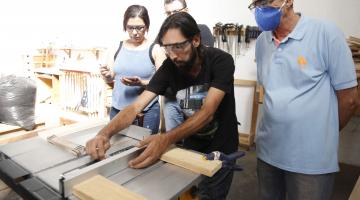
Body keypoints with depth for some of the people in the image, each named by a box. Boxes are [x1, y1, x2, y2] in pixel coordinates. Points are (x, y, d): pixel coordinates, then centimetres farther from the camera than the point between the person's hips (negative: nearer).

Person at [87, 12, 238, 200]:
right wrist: (105, 133, -37)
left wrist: (167, 139, -46)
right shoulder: (169, 67, -15)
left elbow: (207, 112, -32)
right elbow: (136, 106, -19)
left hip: (221, 148, -2)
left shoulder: (221, 61, -23)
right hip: (191, 144, 3)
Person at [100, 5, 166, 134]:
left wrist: (142, 83, -20)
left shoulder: (155, 50, -6)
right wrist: (107, 76, -9)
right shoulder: (117, 48, 5)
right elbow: (111, 80, 13)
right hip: (118, 110, 4)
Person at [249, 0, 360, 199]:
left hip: (311, 157, -4)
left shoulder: (326, 33, -11)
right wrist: (279, 127, 12)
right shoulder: (261, 42, 4)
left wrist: (322, 135, 6)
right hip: (267, 150, 5)